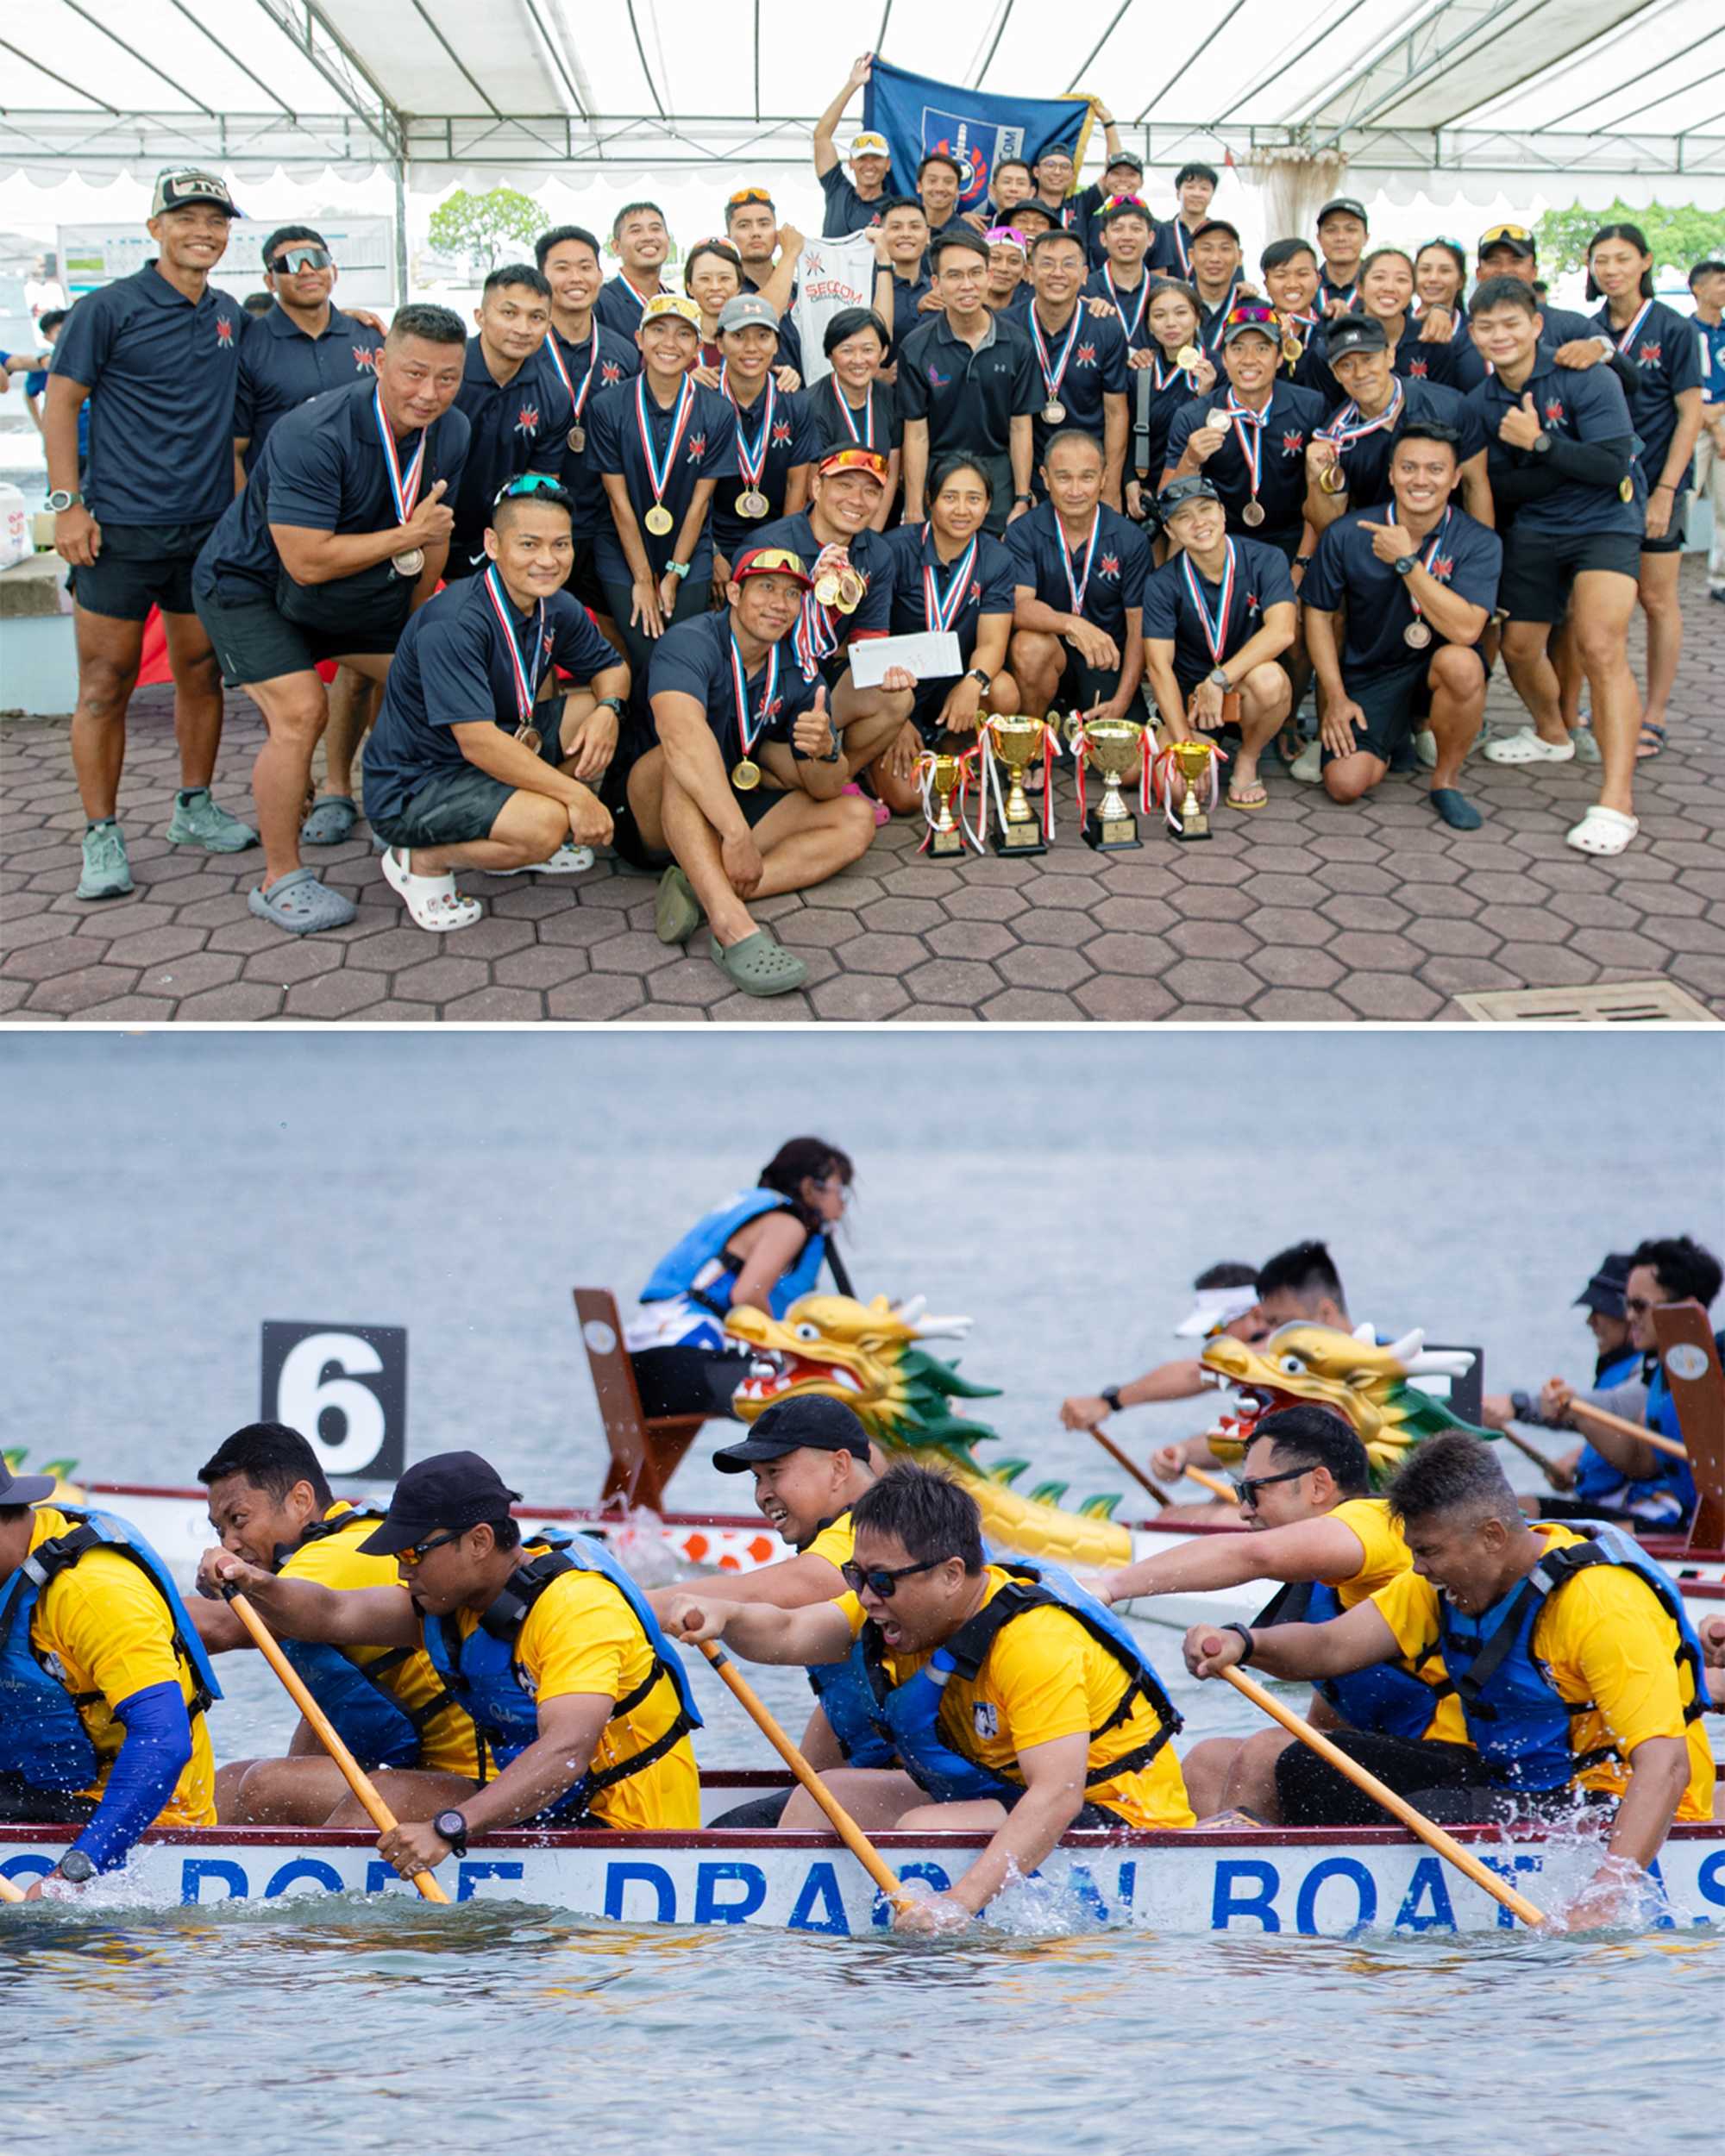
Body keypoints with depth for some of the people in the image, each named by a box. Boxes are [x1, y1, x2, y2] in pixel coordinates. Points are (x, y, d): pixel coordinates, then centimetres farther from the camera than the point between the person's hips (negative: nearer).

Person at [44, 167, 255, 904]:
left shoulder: (230, 315, 10)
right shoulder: (109, 309, -7)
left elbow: (236, 414, 28)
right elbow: (60, 404, -5)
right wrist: (67, 503, -12)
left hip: (208, 527, 5)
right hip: (120, 528, -5)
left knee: (201, 671, 11)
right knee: (107, 682, -2)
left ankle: (194, 809, 25)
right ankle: (101, 837, 3)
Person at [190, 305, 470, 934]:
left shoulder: (451, 433, -11)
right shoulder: (314, 435, -35)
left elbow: (435, 532, 4)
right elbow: (309, 560, -37)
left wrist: (416, 627, 7)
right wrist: (408, 536, -30)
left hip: (359, 590, 8)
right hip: (250, 586, -8)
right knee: (300, 711, -23)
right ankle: (281, 881, -11)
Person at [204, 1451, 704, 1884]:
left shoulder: (578, 1606, -21)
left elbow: (567, 1751, -33)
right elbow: (332, 1616, 0)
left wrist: (448, 1828, -43)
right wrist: (258, 1586, -21)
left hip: (622, 1832, -9)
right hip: (543, 1809, 9)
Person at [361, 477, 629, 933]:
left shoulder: (557, 608, -2)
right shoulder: (454, 624, -28)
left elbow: (611, 667, 14)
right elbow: (478, 743, -31)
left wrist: (608, 710, -11)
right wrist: (577, 794, -28)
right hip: (410, 788, -9)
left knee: (598, 710, 0)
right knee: (545, 825, -30)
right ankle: (421, 861, -4)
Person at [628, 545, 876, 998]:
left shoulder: (799, 675, 2)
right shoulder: (691, 643, -19)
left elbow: (823, 790, 0)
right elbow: (682, 737, -39)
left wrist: (824, 753, -26)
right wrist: (738, 835, -47)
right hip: (657, 822, -7)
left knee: (856, 819, -8)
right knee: (692, 750, -35)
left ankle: (703, 892, -29)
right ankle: (733, 926, -52)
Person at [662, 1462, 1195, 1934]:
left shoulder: (1034, 1641, -30)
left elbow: (1058, 1795, -38)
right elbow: (788, 1636, -7)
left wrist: (961, 1902, -47)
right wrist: (724, 1618, -30)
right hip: (1003, 1795, 9)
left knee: (923, 1831, -29)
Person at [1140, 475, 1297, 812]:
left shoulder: (1264, 560, -9)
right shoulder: (1163, 585, -7)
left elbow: (1281, 631, -24)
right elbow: (1159, 665, -14)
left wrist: (1219, 680, -33)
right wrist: (1184, 744, -24)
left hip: (1245, 692, -2)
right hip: (1190, 696, 2)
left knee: (1267, 678, -38)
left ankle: (1247, 761, -7)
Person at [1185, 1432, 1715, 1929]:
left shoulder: (1602, 1604, -25)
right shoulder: (1451, 1579, 0)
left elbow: (1666, 1766, -32)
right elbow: (1331, 1647, -7)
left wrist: (1607, 1895, -44)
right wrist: (1243, 1643, -28)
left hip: (1611, 1804, -8)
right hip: (1513, 1778, 8)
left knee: (1426, 1816, -31)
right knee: (1310, 1767, -2)